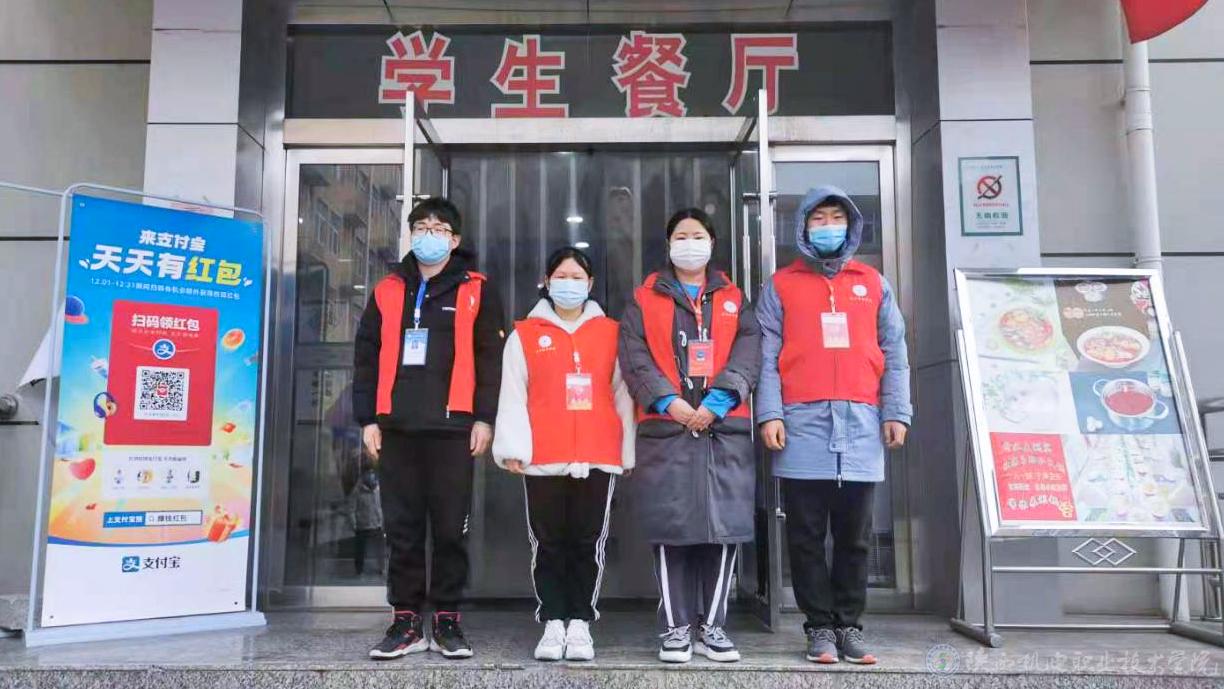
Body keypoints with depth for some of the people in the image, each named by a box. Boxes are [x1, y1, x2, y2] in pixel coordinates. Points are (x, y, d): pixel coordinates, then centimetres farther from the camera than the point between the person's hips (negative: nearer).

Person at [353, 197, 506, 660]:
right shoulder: (387, 291, 15)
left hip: (452, 428, -3)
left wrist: (484, 418, -6)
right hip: (396, 428, 3)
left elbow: (490, 357, 2)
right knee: (401, 529, 6)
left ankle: (447, 622, 13)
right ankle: (406, 622, 16)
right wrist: (367, 418, 5)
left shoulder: (476, 291, 7)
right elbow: (367, 357, 13)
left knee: (450, 528, 2)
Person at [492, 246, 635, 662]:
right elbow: (513, 396, 3)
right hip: (542, 458, 0)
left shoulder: (611, 333, 11)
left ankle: (581, 625, 14)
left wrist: (627, 450, 4)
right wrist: (512, 447, -6)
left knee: (588, 543, 5)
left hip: (598, 457, 1)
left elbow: (622, 395, 9)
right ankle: (553, 625, 13)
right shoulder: (525, 335, 8)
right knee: (549, 544, 5)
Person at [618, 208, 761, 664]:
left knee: (724, 525, 1)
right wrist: (667, 400, -14)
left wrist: (718, 399, -13)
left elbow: (748, 352, 3)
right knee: (672, 528, -1)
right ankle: (676, 626, 9)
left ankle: (712, 625, 13)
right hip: (665, 428, -1)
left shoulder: (733, 299, 17)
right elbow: (634, 355, 0)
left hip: (725, 426, 2)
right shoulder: (644, 299, 13)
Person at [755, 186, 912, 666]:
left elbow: (893, 354, 12)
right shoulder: (780, 286, 9)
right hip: (803, 424, -1)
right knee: (807, 536, 3)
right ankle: (820, 627, 13)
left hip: (860, 424, 2)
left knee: (854, 536, 7)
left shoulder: (873, 283, 15)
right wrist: (770, 414, -8)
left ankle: (849, 626, 17)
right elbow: (766, 356, 2)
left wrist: (896, 412, 3)